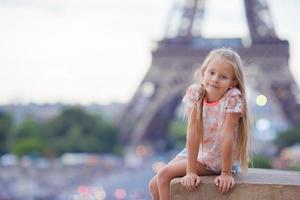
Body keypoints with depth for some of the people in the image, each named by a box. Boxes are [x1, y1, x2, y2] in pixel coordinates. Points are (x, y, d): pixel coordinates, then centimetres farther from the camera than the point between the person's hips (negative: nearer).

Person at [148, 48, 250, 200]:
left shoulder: (232, 99, -26)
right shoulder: (195, 92, -16)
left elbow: (227, 136, -27)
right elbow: (193, 133, -21)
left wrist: (226, 174, -27)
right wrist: (191, 171, -23)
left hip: (221, 159, -5)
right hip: (196, 152, 5)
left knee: (164, 174, -15)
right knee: (155, 185, 2)